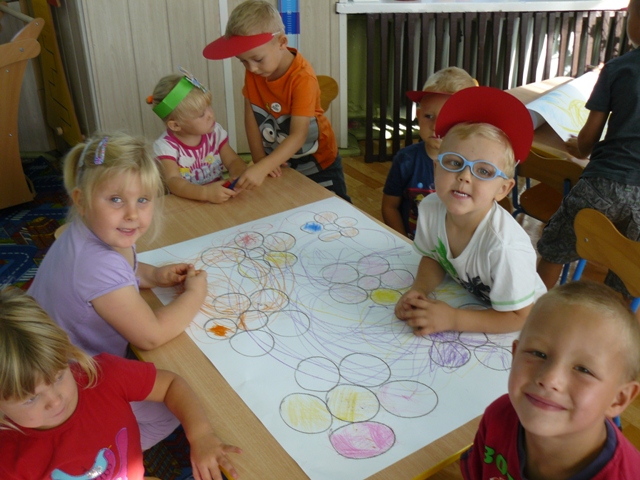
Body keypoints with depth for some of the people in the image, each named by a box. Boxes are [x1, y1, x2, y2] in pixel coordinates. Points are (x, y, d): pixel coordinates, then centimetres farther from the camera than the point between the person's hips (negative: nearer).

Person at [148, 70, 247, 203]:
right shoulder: (165, 146, -13)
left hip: (219, 199, 3)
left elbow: (233, 161, 3)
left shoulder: (214, 131, 0)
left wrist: (238, 176, -20)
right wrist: (205, 192, -41)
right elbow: (173, 182, -24)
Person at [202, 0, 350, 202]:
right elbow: (251, 117, -6)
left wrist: (262, 168, -45)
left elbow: (298, 136, -36)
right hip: (279, 162, 5)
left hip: (316, 162, -5)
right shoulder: (253, 72, -11)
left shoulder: (302, 78, -30)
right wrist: (260, 160, -14)